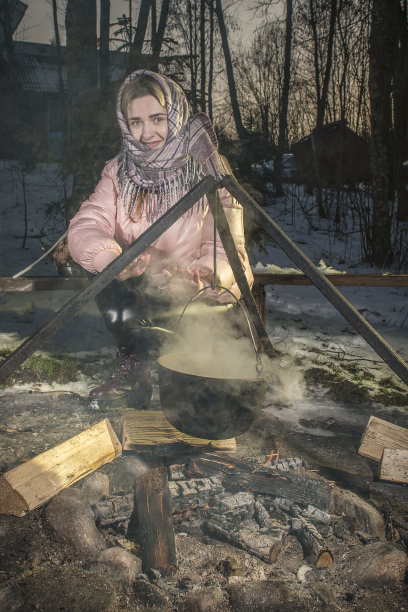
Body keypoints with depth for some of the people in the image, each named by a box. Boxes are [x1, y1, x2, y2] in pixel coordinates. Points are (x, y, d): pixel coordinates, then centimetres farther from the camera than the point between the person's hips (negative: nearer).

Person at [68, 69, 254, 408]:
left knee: (127, 313, -29)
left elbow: (226, 248, -15)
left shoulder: (209, 170, -9)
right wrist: (112, 257, -36)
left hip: (199, 291, -4)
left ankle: (134, 366, 7)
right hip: (138, 283, 4)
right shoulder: (120, 171, 1)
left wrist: (197, 276, -38)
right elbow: (85, 226, -13)